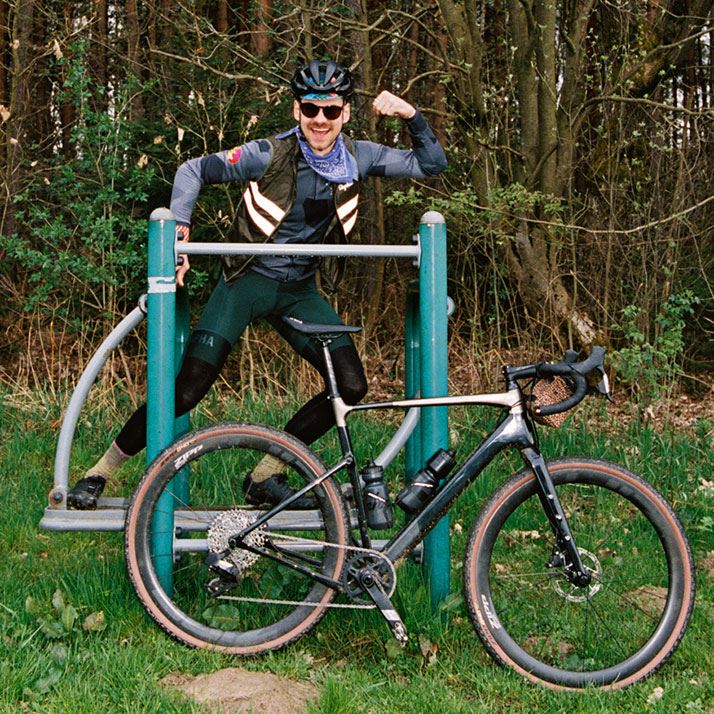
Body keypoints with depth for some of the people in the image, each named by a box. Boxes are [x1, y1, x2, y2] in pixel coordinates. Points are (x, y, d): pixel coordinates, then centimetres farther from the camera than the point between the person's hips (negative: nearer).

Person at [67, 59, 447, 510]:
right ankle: (100, 473, 7)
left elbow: (432, 164, 2)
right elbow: (194, 170, -8)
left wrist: (411, 114, -13)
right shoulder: (271, 154, -15)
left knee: (352, 387, -9)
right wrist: (178, 235, -19)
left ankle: (265, 477, 5)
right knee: (186, 392, -12)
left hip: (300, 292, 4)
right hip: (247, 281, -4)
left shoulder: (357, 157, -3)